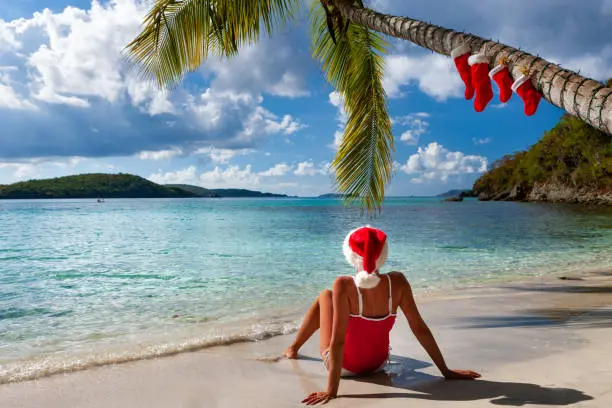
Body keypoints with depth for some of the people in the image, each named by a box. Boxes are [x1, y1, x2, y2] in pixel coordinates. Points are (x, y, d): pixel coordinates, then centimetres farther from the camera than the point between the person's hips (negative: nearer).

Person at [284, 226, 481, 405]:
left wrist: (332, 390, -26)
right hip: (378, 364, 4)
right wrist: (446, 371, -6)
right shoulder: (397, 281, -18)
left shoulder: (344, 286, -29)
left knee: (325, 296, 19)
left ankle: (293, 348, 40)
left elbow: (338, 340, -29)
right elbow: (420, 328, -15)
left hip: (345, 366, -3)